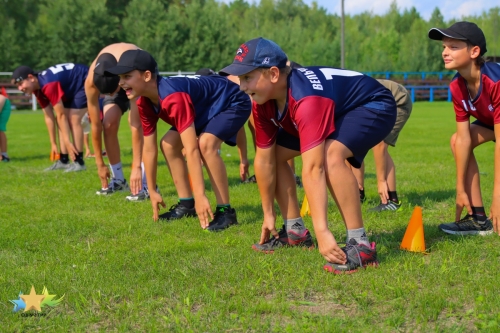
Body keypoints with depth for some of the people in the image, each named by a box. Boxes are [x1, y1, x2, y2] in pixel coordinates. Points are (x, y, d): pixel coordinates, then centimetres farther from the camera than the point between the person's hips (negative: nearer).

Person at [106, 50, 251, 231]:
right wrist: (152, 192, 3)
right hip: (206, 107, 9)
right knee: (169, 144, 3)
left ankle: (225, 211, -21)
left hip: (232, 102, -9)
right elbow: (149, 148, -1)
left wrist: (200, 197, -41)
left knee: (205, 144, -31)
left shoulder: (174, 98, -38)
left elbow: (191, 150, -41)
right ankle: (186, 204, 13)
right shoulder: (144, 104, -11)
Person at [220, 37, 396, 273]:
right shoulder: (262, 103, -14)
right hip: (335, 111, 9)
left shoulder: (306, 99, -39)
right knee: (276, 154, 3)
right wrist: (268, 215, 0)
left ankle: (360, 244, -28)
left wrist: (322, 232, -47)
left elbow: (313, 169, -45)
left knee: (331, 155, -36)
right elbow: (264, 160, -7)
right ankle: (294, 230, 17)